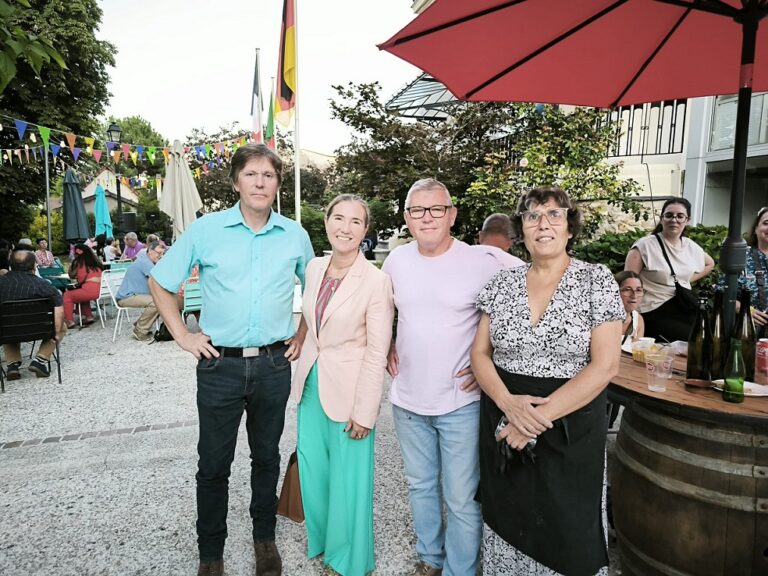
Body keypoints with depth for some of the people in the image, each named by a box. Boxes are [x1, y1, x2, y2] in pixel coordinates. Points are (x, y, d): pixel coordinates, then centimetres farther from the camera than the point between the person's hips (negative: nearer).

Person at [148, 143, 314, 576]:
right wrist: (183, 336, -1)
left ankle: (265, 539, 38)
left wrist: (302, 336, 7)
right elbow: (161, 283, 5)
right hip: (220, 365, -1)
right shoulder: (206, 230, -3)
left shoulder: (295, 236, 1)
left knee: (267, 457, 17)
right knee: (214, 464, 10)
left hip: (274, 365, 2)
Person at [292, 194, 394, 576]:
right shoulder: (314, 268, 1)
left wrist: (364, 413, -15)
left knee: (348, 480, 10)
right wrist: (302, 375, 14)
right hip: (311, 384, 6)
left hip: (348, 391, -6)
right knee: (312, 471, 20)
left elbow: (377, 353, -16)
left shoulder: (376, 281, -18)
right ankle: (321, 542, 46)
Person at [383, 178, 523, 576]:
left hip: (461, 404, -4)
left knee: (462, 499, 6)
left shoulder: (485, 261, -14)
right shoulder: (396, 260, 2)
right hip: (408, 400, 5)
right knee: (420, 486, 21)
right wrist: (387, 347, 9)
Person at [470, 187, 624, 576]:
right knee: (508, 523, 16)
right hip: (503, 424, 3)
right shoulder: (503, 283, 2)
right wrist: (508, 403, -15)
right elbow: (479, 353, 3)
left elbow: (605, 365, -13)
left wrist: (542, 415, -18)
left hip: (571, 428, -2)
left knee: (567, 531, 11)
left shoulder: (597, 280, -7)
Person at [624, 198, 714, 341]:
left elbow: (710, 264, 34)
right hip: (654, 312, -6)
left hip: (685, 307, 6)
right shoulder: (645, 245, -8)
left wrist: (687, 280, 18)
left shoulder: (691, 246, 11)